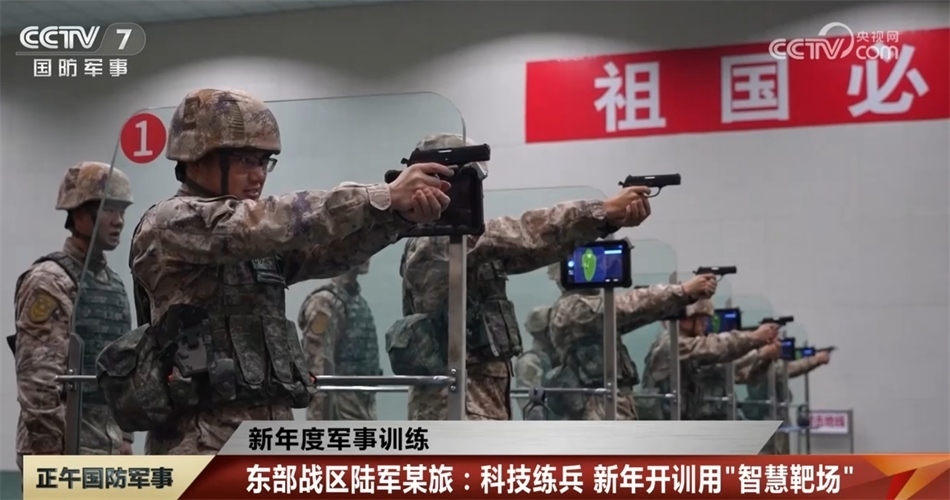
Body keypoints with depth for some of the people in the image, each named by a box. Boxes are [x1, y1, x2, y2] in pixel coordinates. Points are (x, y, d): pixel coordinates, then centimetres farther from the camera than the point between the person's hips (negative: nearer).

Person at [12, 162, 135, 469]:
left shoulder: (114, 284, 15)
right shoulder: (49, 281, -12)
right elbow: (36, 378, -17)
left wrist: (124, 437, 15)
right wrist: (50, 449, -20)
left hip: (106, 445, 9)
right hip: (62, 444, -8)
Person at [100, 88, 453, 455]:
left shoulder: (260, 243, 16)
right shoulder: (169, 225, -6)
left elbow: (332, 248, 0)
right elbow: (274, 222, -20)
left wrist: (401, 211, -19)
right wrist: (385, 196, -24)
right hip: (203, 446, -8)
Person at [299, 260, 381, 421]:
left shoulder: (359, 302, 16)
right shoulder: (325, 302, -11)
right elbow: (319, 370, -18)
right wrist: (322, 427, -22)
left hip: (364, 414, 9)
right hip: (340, 415, -9)